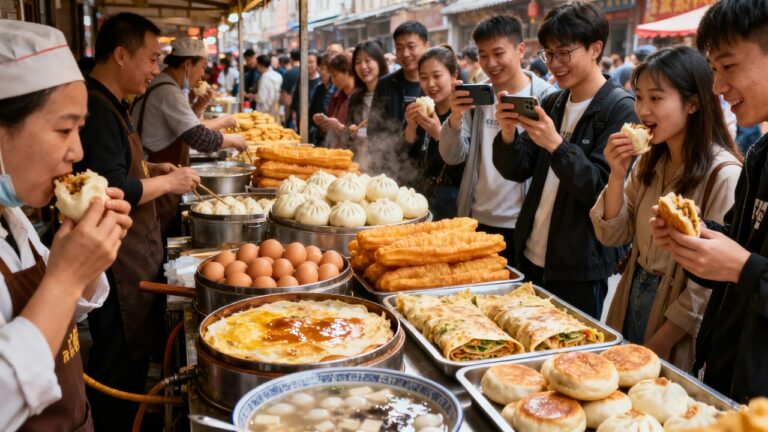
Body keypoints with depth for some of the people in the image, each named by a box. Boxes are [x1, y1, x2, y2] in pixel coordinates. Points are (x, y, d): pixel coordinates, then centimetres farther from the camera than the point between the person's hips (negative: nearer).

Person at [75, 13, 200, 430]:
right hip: (115, 260, -10)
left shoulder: (110, 105, 13)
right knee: (119, 366, 2)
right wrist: (168, 182, -13)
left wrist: (152, 170, 10)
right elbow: (112, 193, -25)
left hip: (132, 253, 10)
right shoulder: (95, 110, -20)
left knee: (132, 357, 20)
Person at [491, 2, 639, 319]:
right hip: (531, 258, 6)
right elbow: (517, 171, 4)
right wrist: (508, 134, -16)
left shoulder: (620, 109, -12)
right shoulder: (551, 104, 7)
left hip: (581, 270, -6)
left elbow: (603, 190, -18)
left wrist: (556, 145, -29)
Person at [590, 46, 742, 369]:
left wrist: (659, 343, -15)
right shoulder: (648, 162, 2)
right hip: (631, 301, 6)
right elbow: (613, 235, 1)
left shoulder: (723, 174, -19)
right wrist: (617, 175, -12)